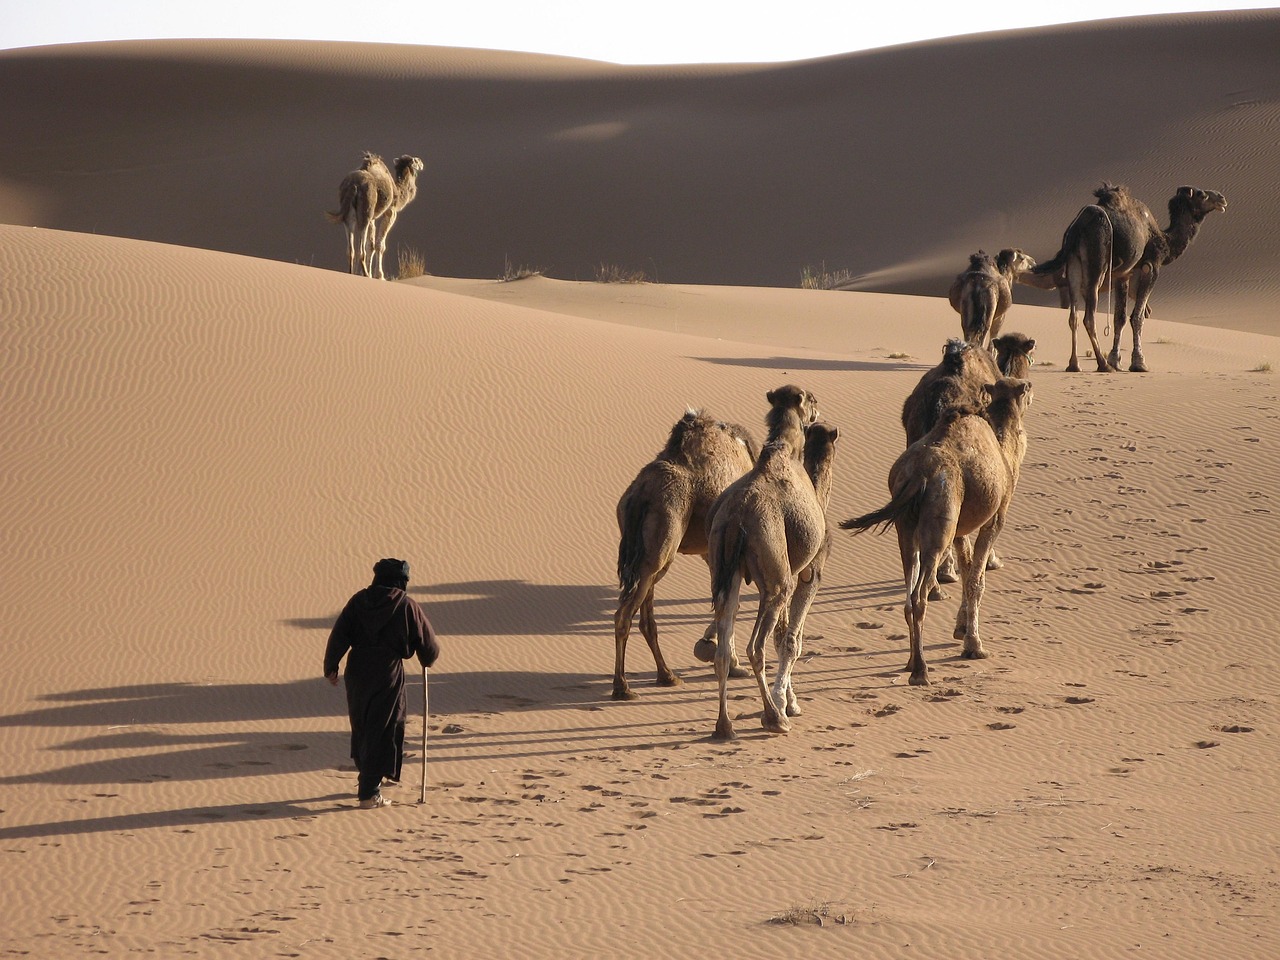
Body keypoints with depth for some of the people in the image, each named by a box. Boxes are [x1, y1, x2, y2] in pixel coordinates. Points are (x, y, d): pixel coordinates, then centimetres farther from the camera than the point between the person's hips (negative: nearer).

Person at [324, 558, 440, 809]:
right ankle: (369, 793, -4)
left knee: (361, 727, 22)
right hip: (388, 675, -4)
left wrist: (331, 667, 3)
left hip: (357, 672, 4)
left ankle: (367, 780, 38)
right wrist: (427, 660, 25)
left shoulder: (359, 600, 4)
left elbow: (339, 635, -2)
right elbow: (430, 647, 3)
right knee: (381, 733, 1)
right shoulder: (407, 606, -3)